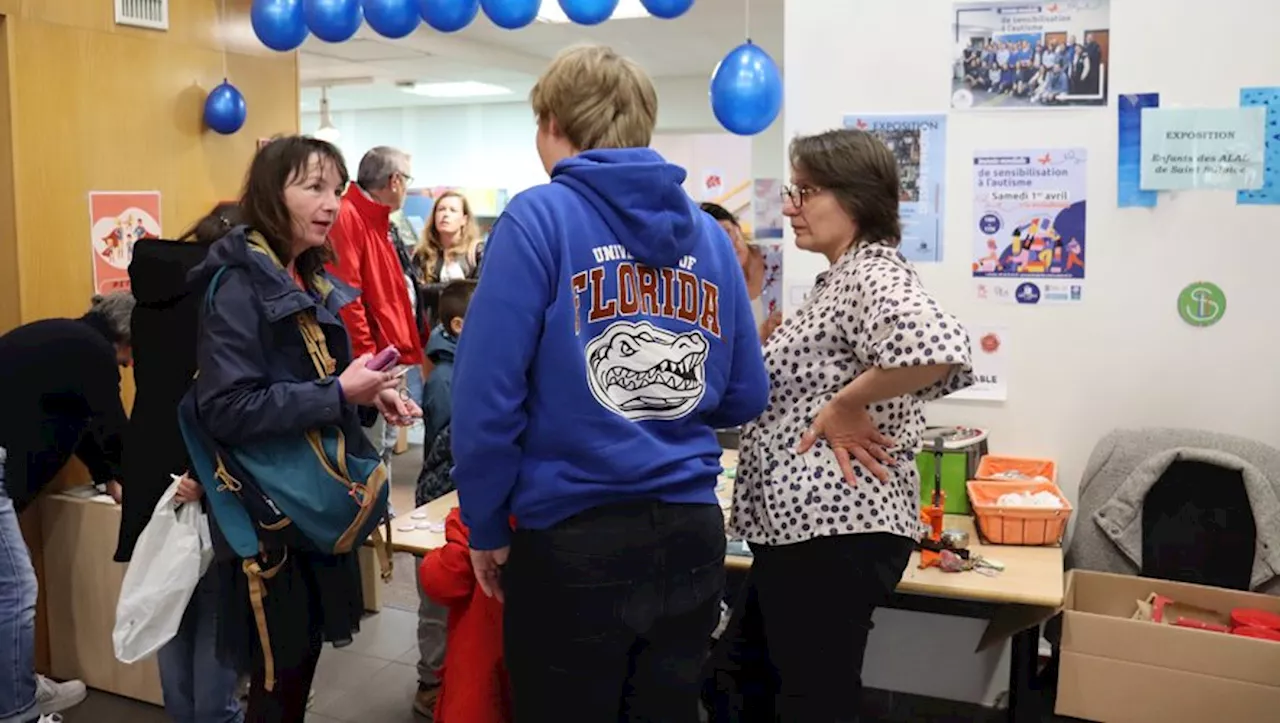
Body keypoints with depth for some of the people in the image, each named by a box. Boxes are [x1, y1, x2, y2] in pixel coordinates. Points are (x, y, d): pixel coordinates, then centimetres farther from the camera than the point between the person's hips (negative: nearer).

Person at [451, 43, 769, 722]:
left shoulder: (540, 217, -9)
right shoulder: (707, 232, 5)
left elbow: (487, 394, -14)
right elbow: (745, 398, 9)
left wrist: (486, 525, -1)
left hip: (575, 539, -4)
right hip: (691, 535, 5)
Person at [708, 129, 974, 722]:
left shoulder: (872, 273, -15)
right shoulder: (841, 277, 16)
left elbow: (937, 350, -35)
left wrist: (845, 406, -23)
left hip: (836, 528, -11)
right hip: (801, 523, 11)